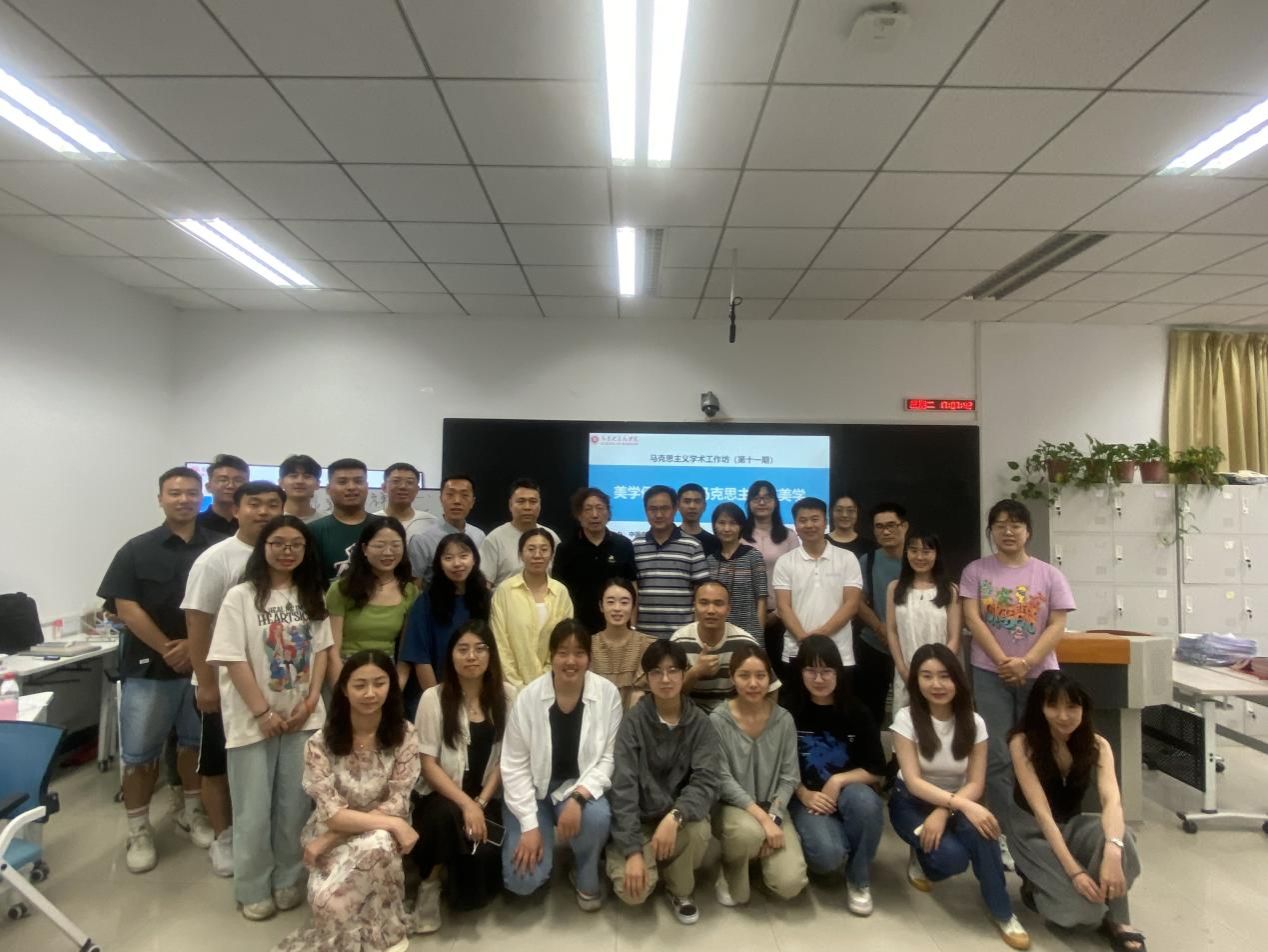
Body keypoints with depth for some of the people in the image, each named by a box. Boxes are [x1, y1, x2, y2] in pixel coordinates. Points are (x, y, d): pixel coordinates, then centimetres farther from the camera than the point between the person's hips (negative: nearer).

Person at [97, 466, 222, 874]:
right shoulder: (137, 549, -2)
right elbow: (126, 609, -7)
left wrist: (195, 646, -12)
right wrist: (167, 649, -13)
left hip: (203, 663, 1)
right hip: (149, 665, -1)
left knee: (196, 741, 14)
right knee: (139, 750, 5)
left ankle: (193, 810, 32)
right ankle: (138, 829, 21)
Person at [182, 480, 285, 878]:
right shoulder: (215, 560, -12)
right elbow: (197, 624, -12)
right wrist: (206, 683, -14)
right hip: (226, 683, -4)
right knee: (219, 765, 11)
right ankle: (223, 837, 28)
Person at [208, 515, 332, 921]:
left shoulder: (311, 596, 5)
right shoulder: (241, 596, -9)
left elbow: (322, 650, 5)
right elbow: (233, 659, -12)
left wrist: (310, 701, -5)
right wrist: (263, 712, -14)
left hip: (302, 716, 3)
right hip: (253, 719, -3)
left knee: (295, 805, 10)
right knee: (254, 811, 7)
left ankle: (289, 880, 28)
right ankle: (254, 889, 25)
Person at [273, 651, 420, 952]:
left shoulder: (405, 735, -12)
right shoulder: (320, 743, -14)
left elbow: (396, 805, -13)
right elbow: (331, 814, -17)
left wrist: (331, 840, -18)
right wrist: (393, 824, -27)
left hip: (381, 836, 1)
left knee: (378, 846, -35)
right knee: (327, 900, -31)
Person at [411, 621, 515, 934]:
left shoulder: (506, 696, 0)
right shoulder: (433, 698, -7)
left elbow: (506, 759, 3)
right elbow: (429, 764, -9)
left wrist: (481, 802, -10)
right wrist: (466, 804, -20)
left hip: (488, 799, 2)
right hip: (440, 798, -2)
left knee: (485, 853, -25)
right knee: (447, 815, -35)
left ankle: (468, 890, 14)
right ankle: (431, 881, -5)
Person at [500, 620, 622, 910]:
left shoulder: (608, 693, -14)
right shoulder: (528, 697, -16)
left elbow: (609, 758, -11)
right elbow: (514, 766, -10)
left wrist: (579, 796, -26)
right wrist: (530, 824, -14)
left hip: (580, 786, 1)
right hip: (533, 789, 0)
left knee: (597, 817, -33)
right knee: (523, 880, -14)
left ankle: (586, 877, 2)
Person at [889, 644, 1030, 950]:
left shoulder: (973, 722, -9)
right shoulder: (906, 718, -17)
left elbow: (975, 784, -11)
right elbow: (913, 782, -21)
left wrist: (943, 812, -29)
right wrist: (962, 805, -36)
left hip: (957, 802, 2)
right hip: (912, 802, -2)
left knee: (977, 830, -33)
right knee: (952, 857, -29)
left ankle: (1001, 912, -15)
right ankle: (921, 858, 7)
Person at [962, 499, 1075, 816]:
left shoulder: (1049, 574, 3)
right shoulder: (976, 571, 2)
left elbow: (1058, 626, -2)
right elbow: (972, 619, -6)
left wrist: (1026, 663, -14)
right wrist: (1004, 662, -14)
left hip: (1039, 675, 1)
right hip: (990, 674, -1)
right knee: (997, 756, 0)